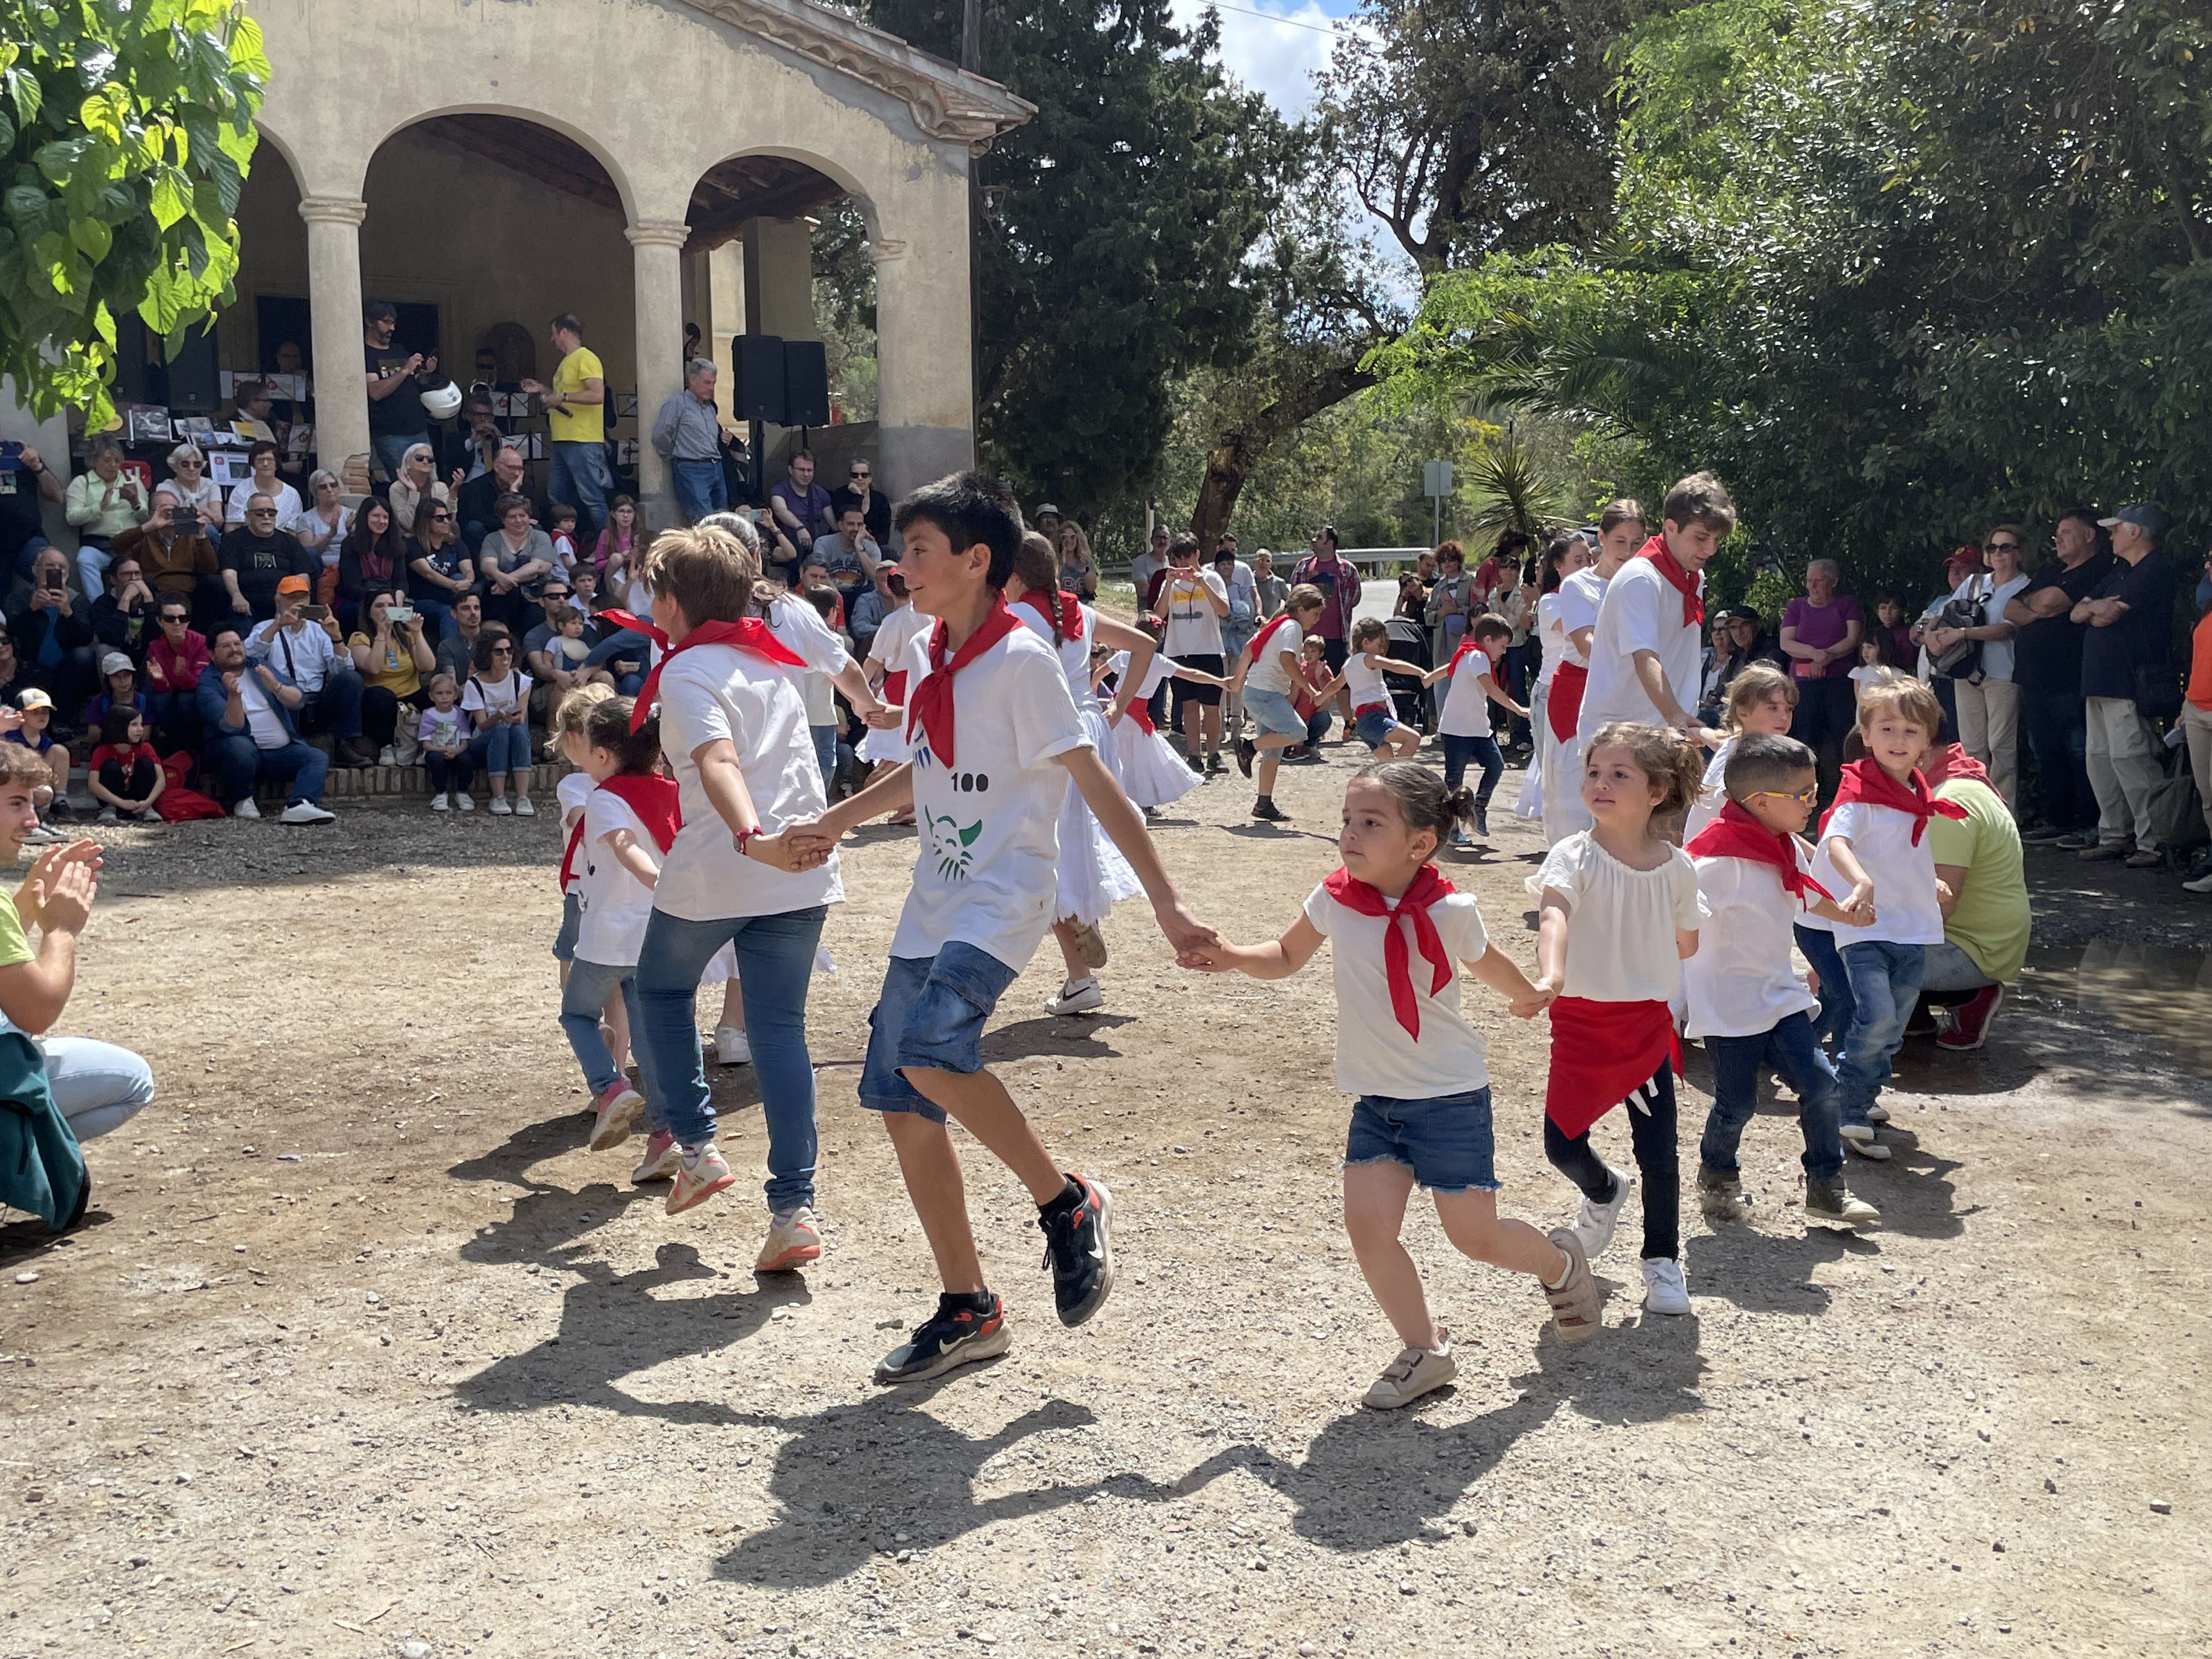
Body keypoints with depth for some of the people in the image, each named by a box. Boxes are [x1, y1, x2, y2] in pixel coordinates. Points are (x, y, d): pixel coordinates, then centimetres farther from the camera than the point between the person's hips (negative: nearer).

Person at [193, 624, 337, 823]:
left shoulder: (261, 669, 16)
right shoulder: (209, 683, 1)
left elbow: (299, 699, 1)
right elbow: (232, 727, -15)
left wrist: (276, 687, -21)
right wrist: (233, 696, -33)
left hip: (282, 751, 5)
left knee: (319, 758, -20)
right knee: (240, 745, -37)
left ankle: (298, 806, -46)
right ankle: (242, 801, -13)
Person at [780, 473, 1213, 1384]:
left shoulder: (1021, 660, -12)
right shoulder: (939, 656, 11)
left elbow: (1096, 786, -14)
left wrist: (1166, 905, -18)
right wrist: (838, 819, 33)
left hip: (1002, 900, -8)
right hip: (933, 906, 8)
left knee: (930, 1050, -31)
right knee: (899, 1100, 4)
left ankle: (1069, 1204, -9)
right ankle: (967, 1309, 16)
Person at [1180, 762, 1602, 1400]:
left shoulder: (1449, 912, -16)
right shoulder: (1335, 899, -7)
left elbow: (1486, 963, 6)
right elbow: (1287, 957, 10)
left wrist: (1527, 996, 25)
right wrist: (1232, 957, -8)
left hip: (1451, 1095, -4)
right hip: (1376, 1098, 4)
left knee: (1476, 1236, 2)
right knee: (1368, 1225, -8)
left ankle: (1559, 1261, 36)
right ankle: (1425, 1351, 12)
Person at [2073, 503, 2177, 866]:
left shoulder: (2156, 569, -9)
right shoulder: (2118, 572, 22)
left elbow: (2108, 616, -16)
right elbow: (2077, 614, 17)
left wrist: (2096, 609, 7)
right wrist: (2094, 605, -5)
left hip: (2130, 683, -10)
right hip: (2101, 682, 10)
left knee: (2129, 760, -13)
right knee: (2100, 760, 10)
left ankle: (2153, 843, -11)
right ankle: (2113, 836, 17)